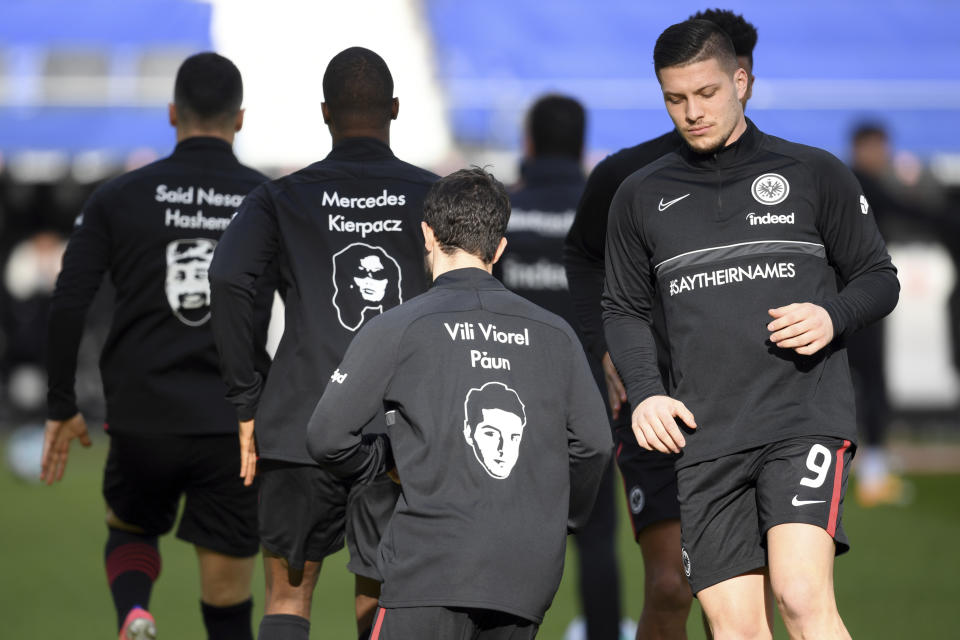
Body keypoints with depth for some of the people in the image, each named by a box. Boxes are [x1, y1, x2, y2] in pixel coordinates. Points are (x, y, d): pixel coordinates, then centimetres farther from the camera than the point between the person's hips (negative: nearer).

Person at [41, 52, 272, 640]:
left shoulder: (119, 198, 2)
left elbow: (68, 305, -2)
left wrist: (61, 409, 6)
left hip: (142, 420, 1)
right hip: (237, 426, -1)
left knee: (130, 529, 27)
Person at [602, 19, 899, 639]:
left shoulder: (815, 173, 7)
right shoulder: (642, 198, 14)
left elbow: (879, 278, 12)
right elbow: (623, 309, 21)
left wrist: (834, 317, -9)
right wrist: (644, 391, 3)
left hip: (807, 418, -3)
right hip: (705, 437, 3)